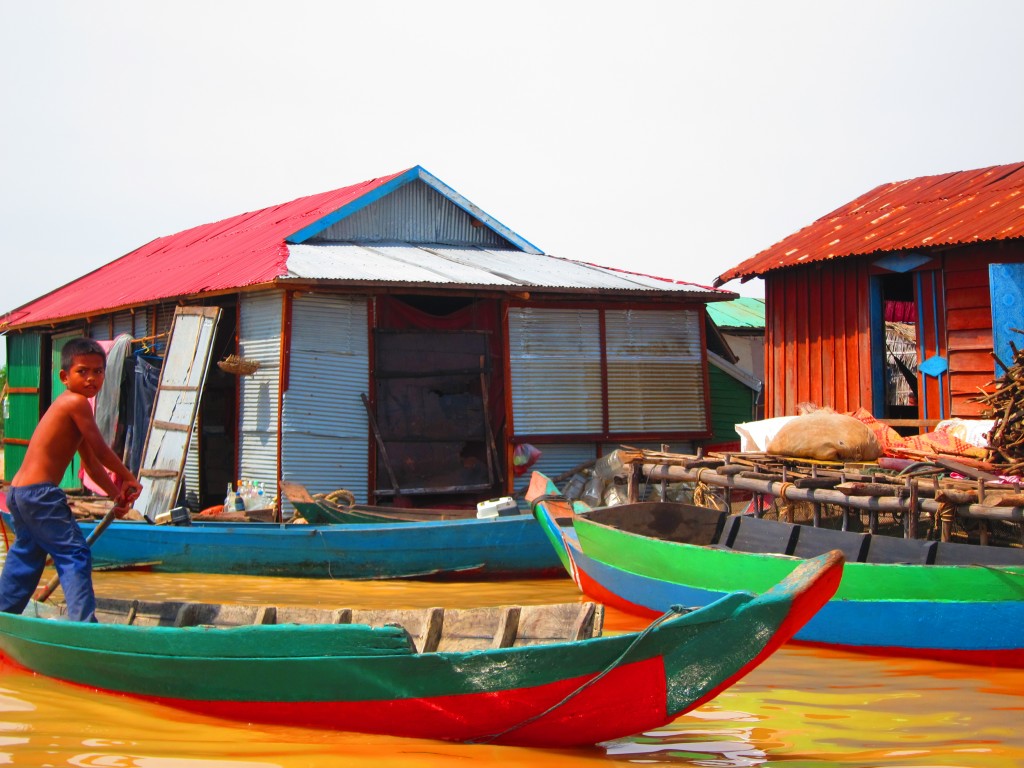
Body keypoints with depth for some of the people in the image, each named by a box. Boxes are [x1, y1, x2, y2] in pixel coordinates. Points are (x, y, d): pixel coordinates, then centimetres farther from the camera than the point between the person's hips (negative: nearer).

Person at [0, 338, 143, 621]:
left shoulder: (67, 405, 20)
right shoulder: (77, 402, -10)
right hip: (39, 492, -10)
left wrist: (116, 494, 21)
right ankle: (84, 622, -15)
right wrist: (128, 478, 5)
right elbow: (100, 450, -8)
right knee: (75, 554, -10)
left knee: (25, 560, 19)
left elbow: (90, 462, 23)